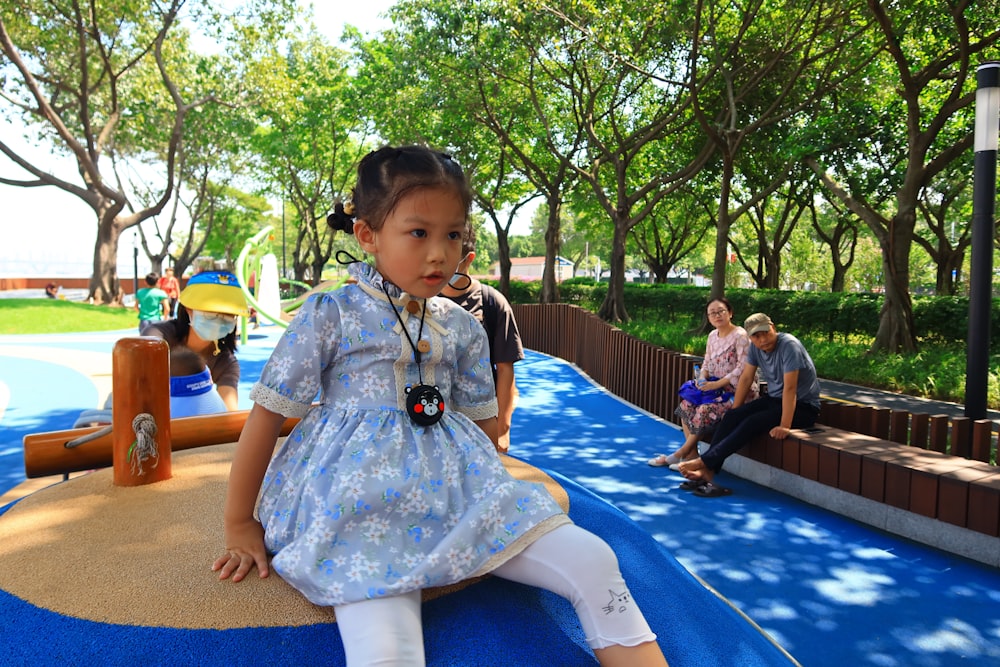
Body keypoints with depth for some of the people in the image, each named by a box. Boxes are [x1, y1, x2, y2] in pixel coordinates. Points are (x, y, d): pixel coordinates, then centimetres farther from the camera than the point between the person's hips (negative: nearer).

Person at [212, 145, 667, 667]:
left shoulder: (462, 329, 10)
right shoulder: (328, 315, -2)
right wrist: (239, 523, 3)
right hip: (362, 501, -4)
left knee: (594, 562, -9)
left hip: (457, 490, 4)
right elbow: (267, 414, 1)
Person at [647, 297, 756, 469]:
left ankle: (681, 454, -13)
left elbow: (743, 369, -20)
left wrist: (717, 384, -22)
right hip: (718, 387, 8)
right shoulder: (713, 336, 9)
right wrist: (703, 378, -8)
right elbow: (707, 363, 14)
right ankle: (692, 455, -11)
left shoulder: (740, 336, -14)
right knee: (687, 405, -10)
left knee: (706, 410, -26)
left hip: (739, 390, -8)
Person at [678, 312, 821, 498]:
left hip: (803, 406, -7)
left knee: (753, 423, -27)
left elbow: (790, 388, -28)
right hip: (774, 399, 7)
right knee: (732, 416, -13)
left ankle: (704, 462, -25)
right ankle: (707, 472, -20)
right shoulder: (756, 347, -1)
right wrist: (733, 415, 1)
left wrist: (785, 426, -32)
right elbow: (745, 379, 3)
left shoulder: (789, 345, -24)